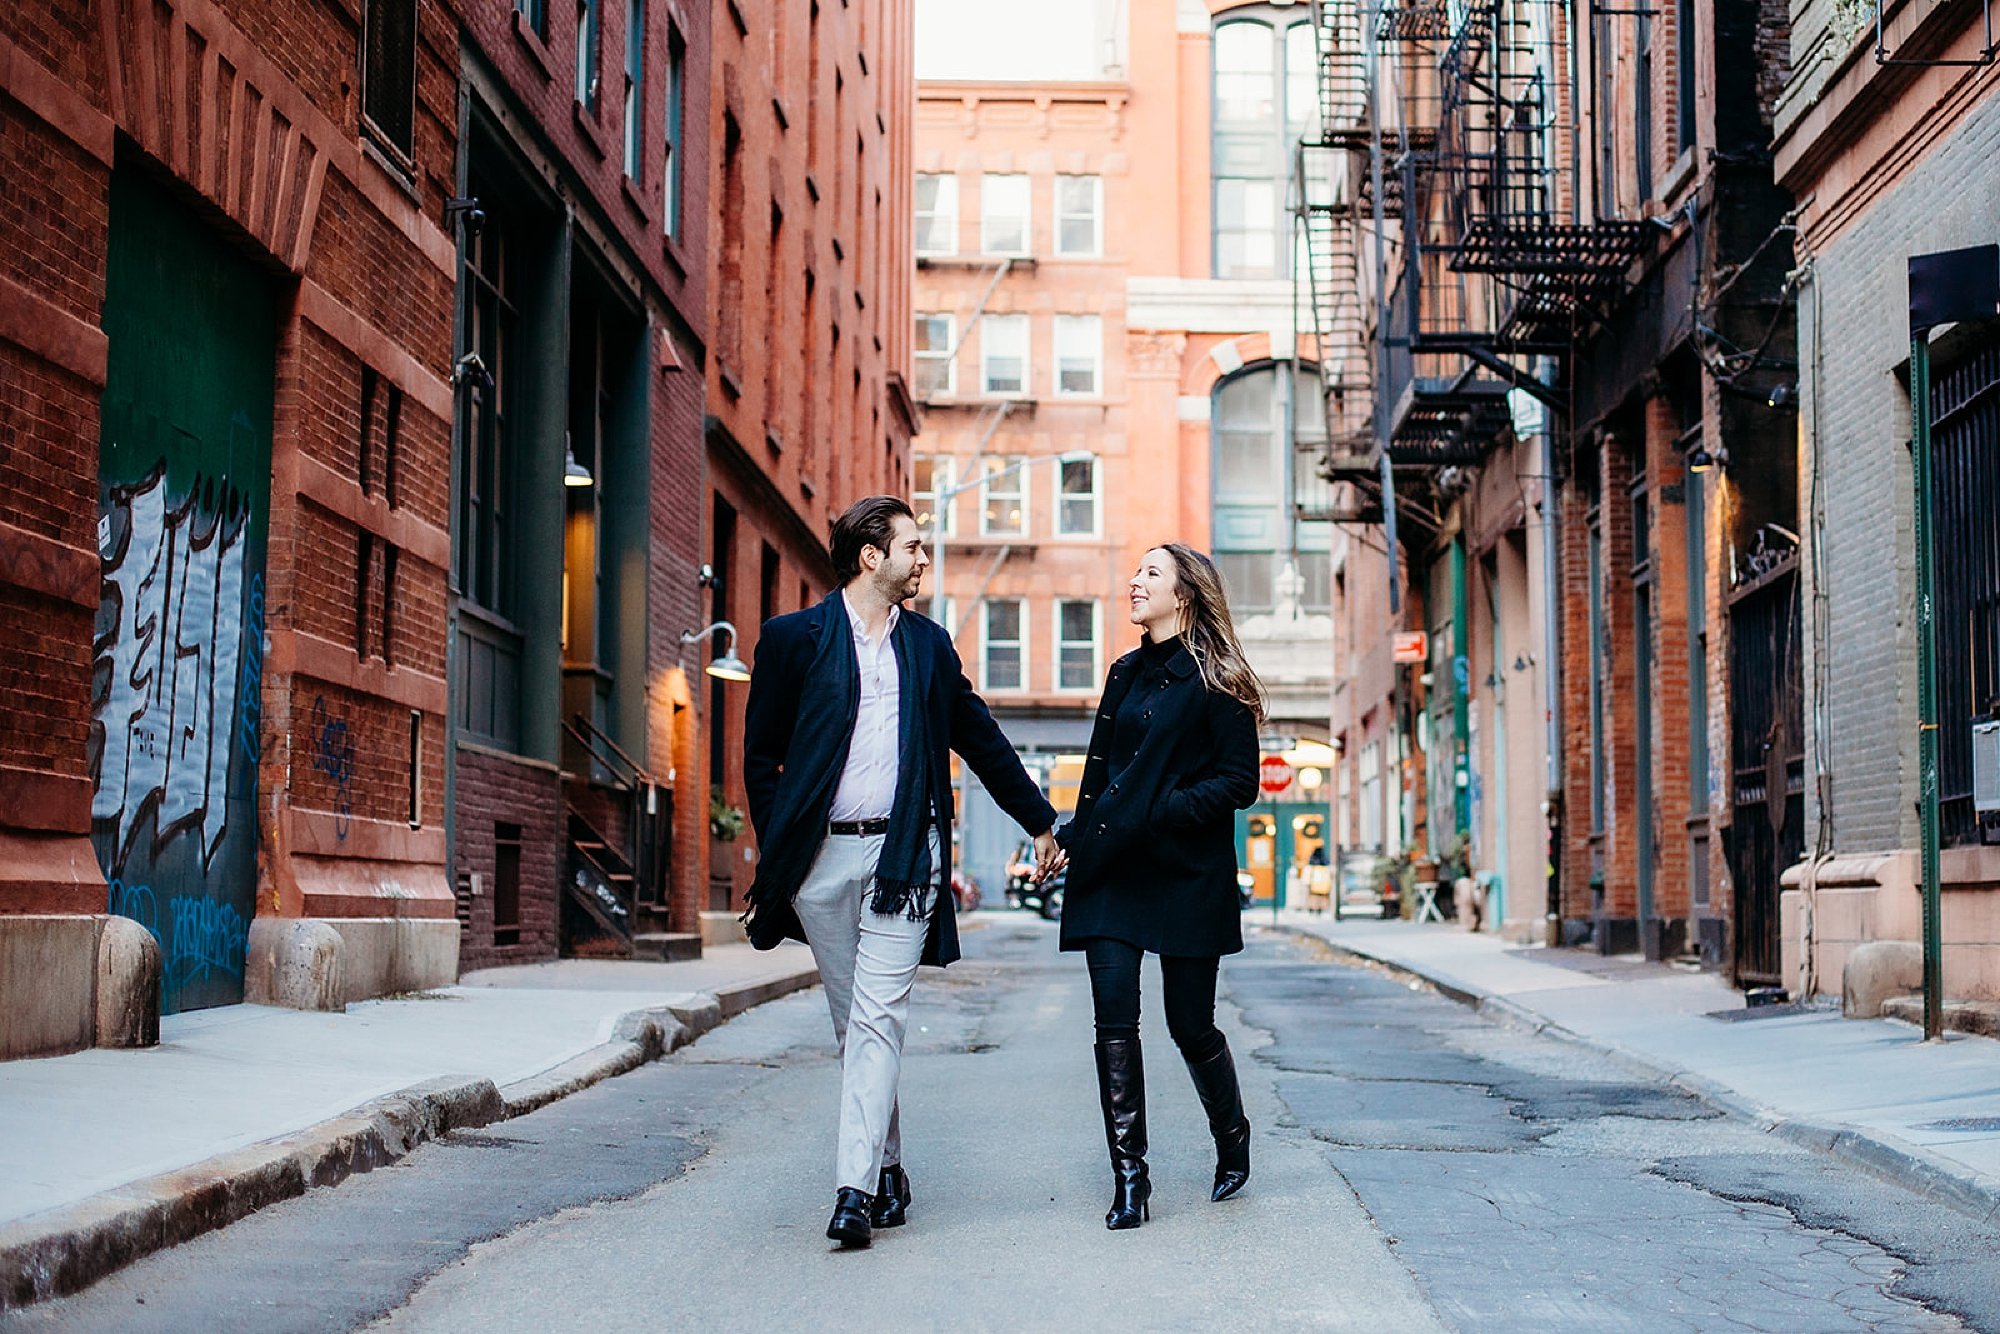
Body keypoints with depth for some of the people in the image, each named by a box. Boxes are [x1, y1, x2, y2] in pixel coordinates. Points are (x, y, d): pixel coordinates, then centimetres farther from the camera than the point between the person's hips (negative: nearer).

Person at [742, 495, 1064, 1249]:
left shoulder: (928, 646, 14)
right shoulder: (794, 638, 3)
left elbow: (982, 742, 22)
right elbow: (761, 756, 5)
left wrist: (1041, 822, 25)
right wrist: (777, 853, -3)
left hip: (902, 855, 1)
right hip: (821, 856, -1)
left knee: (878, 1020, -10)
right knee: (852, 1023, 7)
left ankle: (856, 1191, -14)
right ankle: (887, 1169, 20)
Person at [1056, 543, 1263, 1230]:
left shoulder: (1213, 680, -4)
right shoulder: (1126, 674, 15)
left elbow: (1240, 782, -8)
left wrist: (1166, 809, -19)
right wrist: (1078, 834, 12)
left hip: (1186, 874, -5)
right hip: (1110, 869, 5)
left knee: (1190, 1025, 3)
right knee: (1114, 1023, -4)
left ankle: (1233, 1142, 30)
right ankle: (1128, 1180, 0)